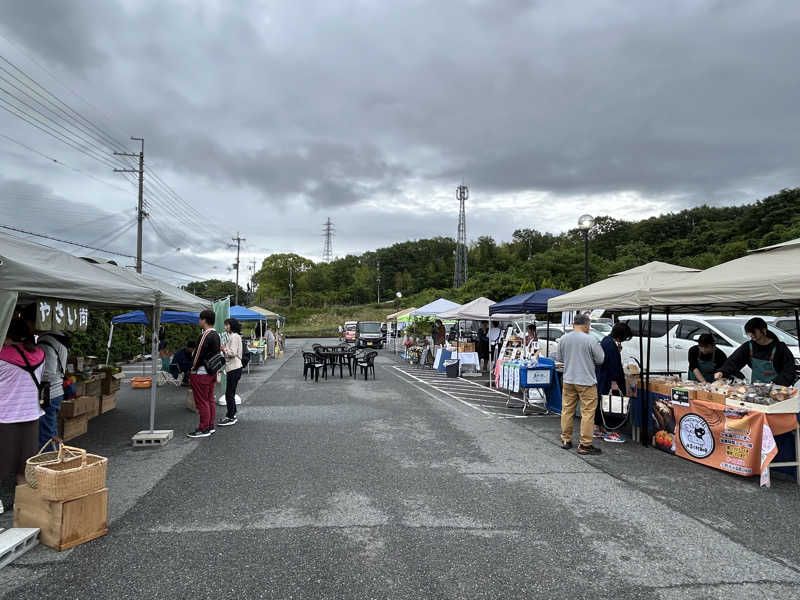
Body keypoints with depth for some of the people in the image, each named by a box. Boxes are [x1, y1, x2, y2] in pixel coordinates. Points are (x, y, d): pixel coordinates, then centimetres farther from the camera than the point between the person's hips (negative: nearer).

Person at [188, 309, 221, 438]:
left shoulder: (205, 335, -19)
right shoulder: (216, 335, 10)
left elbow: (198, 354, -17)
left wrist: (192, 371, -9)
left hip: (201, 373, -9)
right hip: (212, 372, 9)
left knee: (202, 402, -1)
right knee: (209, 400, 15)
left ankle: (204, 429, 4)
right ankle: (210, 426, 22)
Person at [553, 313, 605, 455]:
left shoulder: (563, 339, 0)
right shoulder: (590, 340, -14)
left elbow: (559, 358, 11)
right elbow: (600, 360, -5)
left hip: (568, 381, 5)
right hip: (586, 382, -5)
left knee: (567, 410, 14)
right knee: (587, 413, 2)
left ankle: (565, 440, 23)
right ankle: (585, 445, 4)